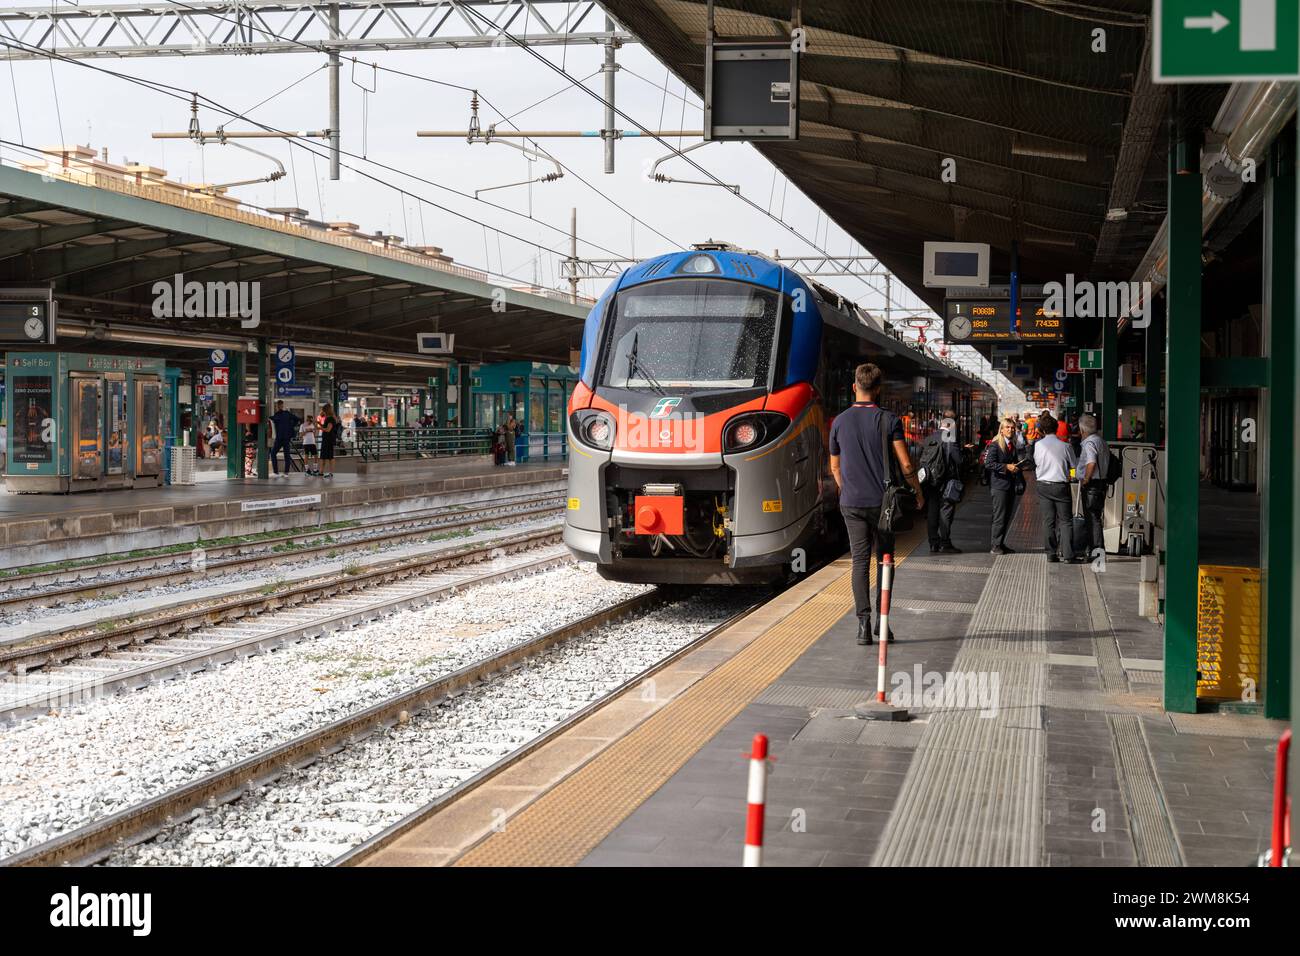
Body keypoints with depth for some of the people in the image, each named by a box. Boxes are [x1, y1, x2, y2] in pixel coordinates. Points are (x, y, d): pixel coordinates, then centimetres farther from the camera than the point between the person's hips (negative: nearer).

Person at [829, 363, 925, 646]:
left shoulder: (839, 422, 2)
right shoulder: (889, 420, -6)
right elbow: (905, 465, -8)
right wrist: (919, 493, 7)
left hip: (851, 503, 2)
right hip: (882, 501, -2)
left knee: (860, 561, 3)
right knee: (884, 559, 10)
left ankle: (863, 622, -5)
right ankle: (881, 620, 5)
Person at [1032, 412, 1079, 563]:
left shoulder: (1038, 445, -6)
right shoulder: (1065, 446, -10)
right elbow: (1073, 465, 1)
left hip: (1044, 486, 2)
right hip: (1061, 485, -2)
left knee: (1048, 520, 9)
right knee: (1065, 520, 4)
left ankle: (1051, 554, 9)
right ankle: (1068, 555, -3)